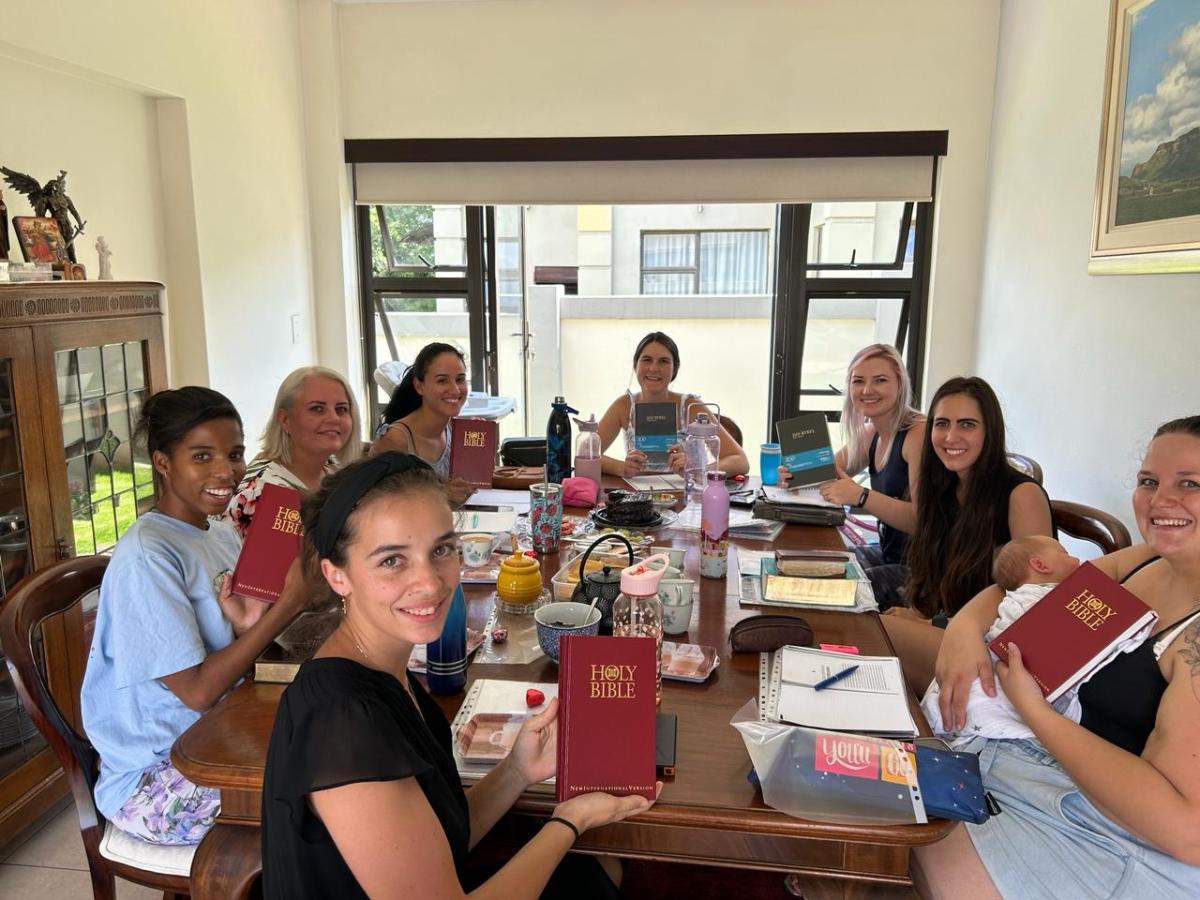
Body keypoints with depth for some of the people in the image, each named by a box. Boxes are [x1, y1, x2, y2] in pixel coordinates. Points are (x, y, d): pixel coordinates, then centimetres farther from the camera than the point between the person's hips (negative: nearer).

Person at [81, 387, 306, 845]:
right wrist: (287, 604, -26)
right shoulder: (145, 557, -21)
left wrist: (247, 627, -17)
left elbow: (231, 661, 5)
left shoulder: (221, 533, 4)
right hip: (154, 777, -8)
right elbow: (197, 690, -23)